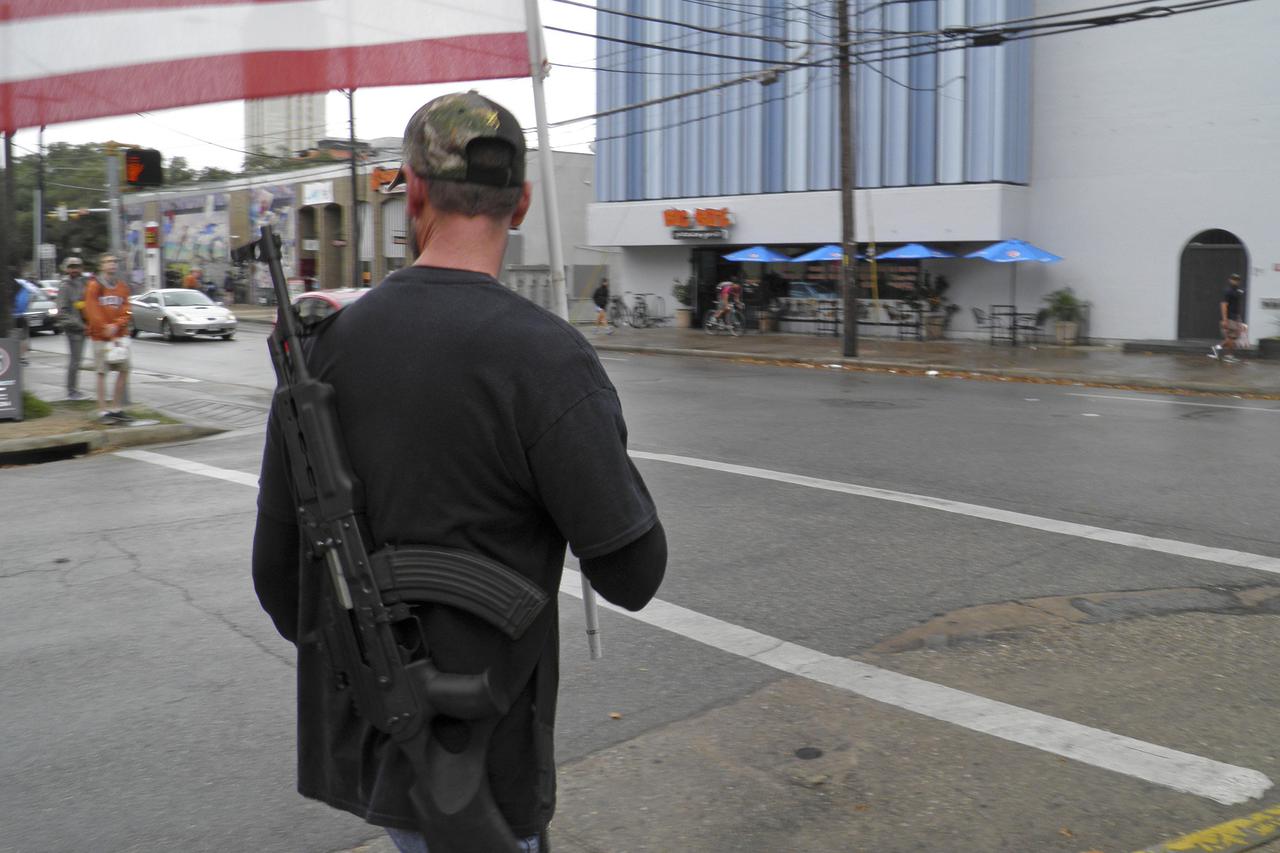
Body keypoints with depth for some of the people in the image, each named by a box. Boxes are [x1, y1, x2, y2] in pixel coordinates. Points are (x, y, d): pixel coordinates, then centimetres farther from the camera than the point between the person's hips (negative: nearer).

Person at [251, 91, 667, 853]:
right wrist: (599, 440, 1)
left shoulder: (326, 344, -3)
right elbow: (634, 574, -15)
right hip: (474, 759, -6)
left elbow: (278, 563, 4)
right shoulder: (547, 358, -20)